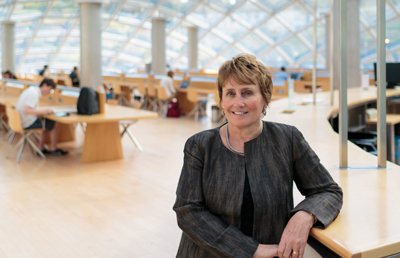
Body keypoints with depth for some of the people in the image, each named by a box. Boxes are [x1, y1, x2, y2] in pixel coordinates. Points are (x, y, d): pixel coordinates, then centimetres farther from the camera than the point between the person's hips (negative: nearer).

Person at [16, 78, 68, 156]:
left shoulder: (33, 90, 9)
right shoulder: (34, 94, -21)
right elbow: (27, 111, -29)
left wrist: (43, 111, 0)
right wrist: (42, 112, -20)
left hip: (22, 120, 9)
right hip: (28, 122, -9)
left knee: (48, 123, 20)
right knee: (52, 124, 0)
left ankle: (41, 148, 20)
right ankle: (53, 149, 14)